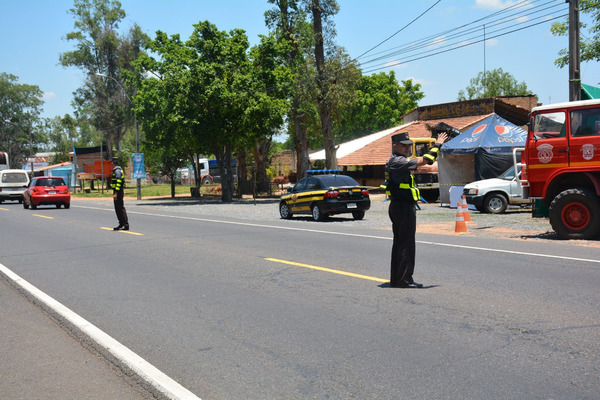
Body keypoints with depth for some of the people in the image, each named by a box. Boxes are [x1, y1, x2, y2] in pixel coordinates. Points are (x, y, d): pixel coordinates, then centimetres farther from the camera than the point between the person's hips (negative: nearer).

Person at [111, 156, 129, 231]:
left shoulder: (117, 170, -15)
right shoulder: (117, 170, 17)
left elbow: (118, 182, -23)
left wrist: (116, 193, -27)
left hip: (118, 191, -10)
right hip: (117, 192, 10)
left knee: (121, 209, -9)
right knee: (118, 209, 14)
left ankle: (126, 226, -8)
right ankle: (121, 224, 20)